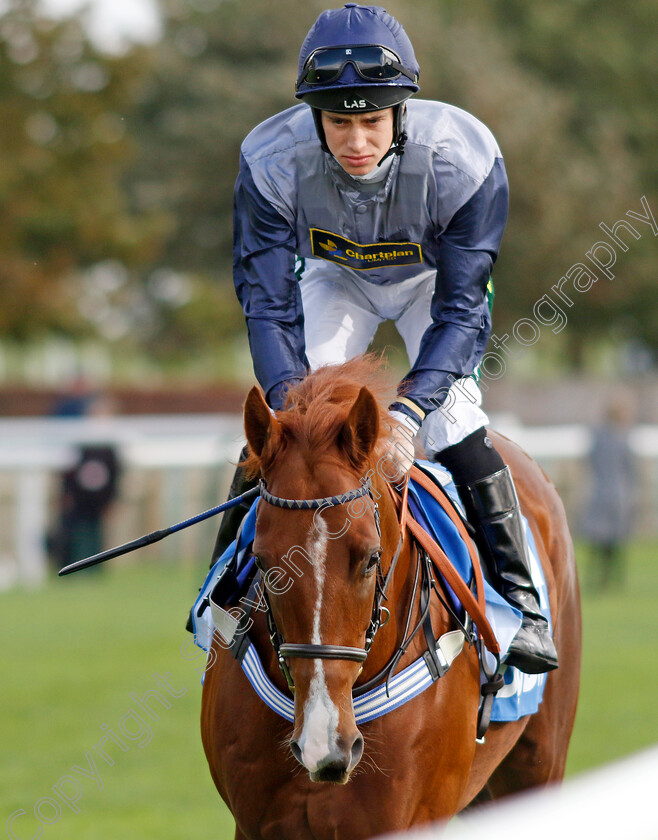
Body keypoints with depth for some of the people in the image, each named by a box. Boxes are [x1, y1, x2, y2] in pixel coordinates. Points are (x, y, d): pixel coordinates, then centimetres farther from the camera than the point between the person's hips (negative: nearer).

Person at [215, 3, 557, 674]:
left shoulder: (463, 159, -38)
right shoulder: (272, 162, -34)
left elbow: (462, 309, -33)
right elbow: (269, 303, -29)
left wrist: (410, 407, -46)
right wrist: (290, 404, -45)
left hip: (435, 279, -2)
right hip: (334, 277, 2)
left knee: (452, 420, -19)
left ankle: (520, 600, -7)